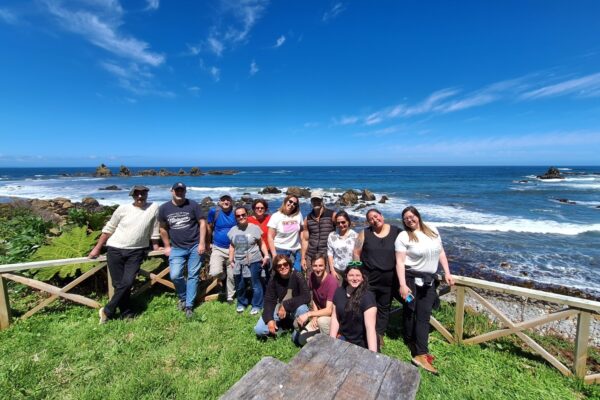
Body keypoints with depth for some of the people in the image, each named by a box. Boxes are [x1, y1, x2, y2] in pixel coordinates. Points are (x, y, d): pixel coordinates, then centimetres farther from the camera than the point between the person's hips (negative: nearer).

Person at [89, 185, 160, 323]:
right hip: (115, 250, 0)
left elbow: (154, 232, 2)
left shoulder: (154, 208, -5)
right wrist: (97, 248, 5)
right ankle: (127, 314, 19)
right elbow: (108, 229, 5)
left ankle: (107, 311, 14)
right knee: (119, 284, 2)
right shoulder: (123, 209, -4)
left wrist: (156, 250, 6)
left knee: (127, 283, -9)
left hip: (136, 252, 0)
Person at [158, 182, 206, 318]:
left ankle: (189, 305, 16)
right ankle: (183, 297, 20)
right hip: (177, 248, 2)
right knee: (174, 276, -9)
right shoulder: (164, 208, 2)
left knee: (193, 276, 3)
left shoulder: (193, 205, -6)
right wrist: (167, 246, 11)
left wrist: (201, 243, -9)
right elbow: (163, 228, 12)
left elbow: (202, 223, -3)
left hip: (195, 247, -2)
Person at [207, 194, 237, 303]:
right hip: (217, 248, -1)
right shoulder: (214, 211, -10)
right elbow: (209, 227, 4)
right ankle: (224, 277, 19)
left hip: (233, 249, 1)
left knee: (232, 275, 10)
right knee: (215, 273, -19)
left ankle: (230, 297, 34)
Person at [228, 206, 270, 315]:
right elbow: (232, 246, 13)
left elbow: (261, 243, -1)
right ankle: (241, 303, 36)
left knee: (256, 284, 4)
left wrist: (266, 255, -10)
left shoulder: (254, 228, -6)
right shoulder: (233, 230, 6)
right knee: (239, 285, 13)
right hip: (239, 262, 4)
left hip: (254, 261, -3)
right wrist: (231, 260, 10)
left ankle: (257, 306, 20)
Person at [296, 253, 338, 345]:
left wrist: (308, 314, -33)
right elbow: (313, 298, 4)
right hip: (319, 312, 5)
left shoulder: (332, 282, -27)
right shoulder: (311, 276, -7)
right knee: (302, 338, -11)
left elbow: (329, 310, -29)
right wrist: (314, 315, -12)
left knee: (322, 321, -38)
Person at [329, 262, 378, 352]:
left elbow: (370, 327, -25)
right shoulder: (339, 292, -2)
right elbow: (335, 317, 1)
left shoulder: (367, 297, -19)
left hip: (362, 343, -2)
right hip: (343, 338, 3)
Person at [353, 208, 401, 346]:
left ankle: (379, 334, 32)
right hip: (369, 277, 0)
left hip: (389, 278, 1)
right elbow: (356, 253, 0)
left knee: (384, 307, 14)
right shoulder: (365, 233, -2)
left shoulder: (396, 231, -3)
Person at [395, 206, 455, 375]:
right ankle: (411, 342, 32)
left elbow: (441, 253, 13)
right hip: (411, 278, -4)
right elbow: (400, 262, -14)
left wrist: (447, 273, 6)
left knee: (424, 316, 3)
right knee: (410, 312, 10)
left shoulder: (433, 231, 6)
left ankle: (420, 355, 8)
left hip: (429, 280, 4)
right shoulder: (403, 236, -10)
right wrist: (402, 285, -21)